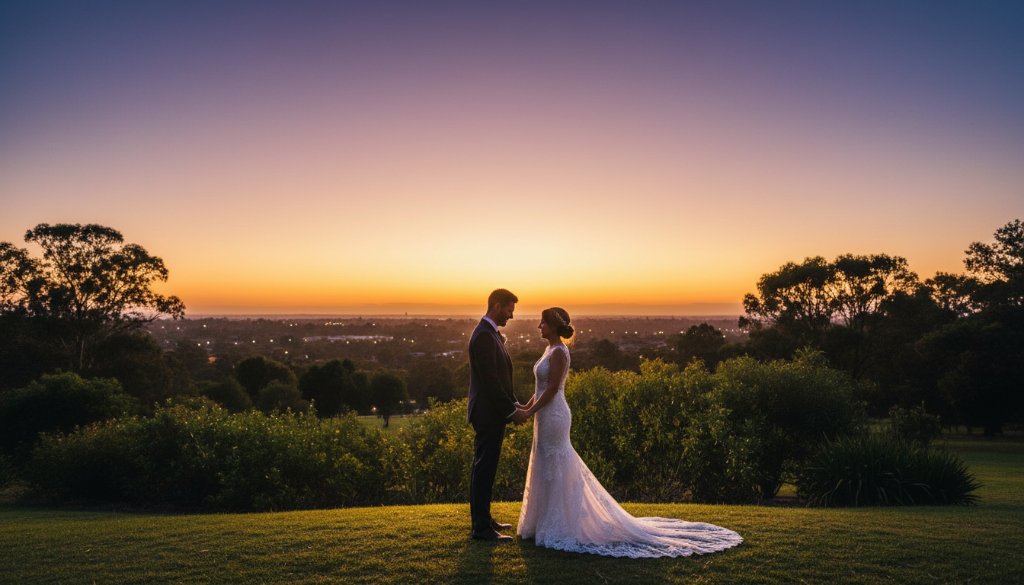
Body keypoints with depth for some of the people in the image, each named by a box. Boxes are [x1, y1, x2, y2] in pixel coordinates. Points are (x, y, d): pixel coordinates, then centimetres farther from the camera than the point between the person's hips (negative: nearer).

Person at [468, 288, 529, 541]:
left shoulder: (490, 334, 13)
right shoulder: (484, 336, -19)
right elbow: (490, 381, -23)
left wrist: (514, 405, 11)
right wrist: (513, 411, -16)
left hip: (491, 413, 10)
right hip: (488, 415, -10)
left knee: (484, 469, 17)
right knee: (484, 470, -4)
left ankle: (483, 519, 28)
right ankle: (481, 528, 4)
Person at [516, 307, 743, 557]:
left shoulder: (558, 352, -17)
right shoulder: (550, 350, 13)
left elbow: (552, 388, -20)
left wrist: (530, 412, -16)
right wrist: (527, 406, 12)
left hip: (553, 415, -10)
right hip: (547, 415, 10)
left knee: (555, 470, -2)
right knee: (549, 469, 16)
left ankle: (560, 527, 8)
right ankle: (551, 523, 26)